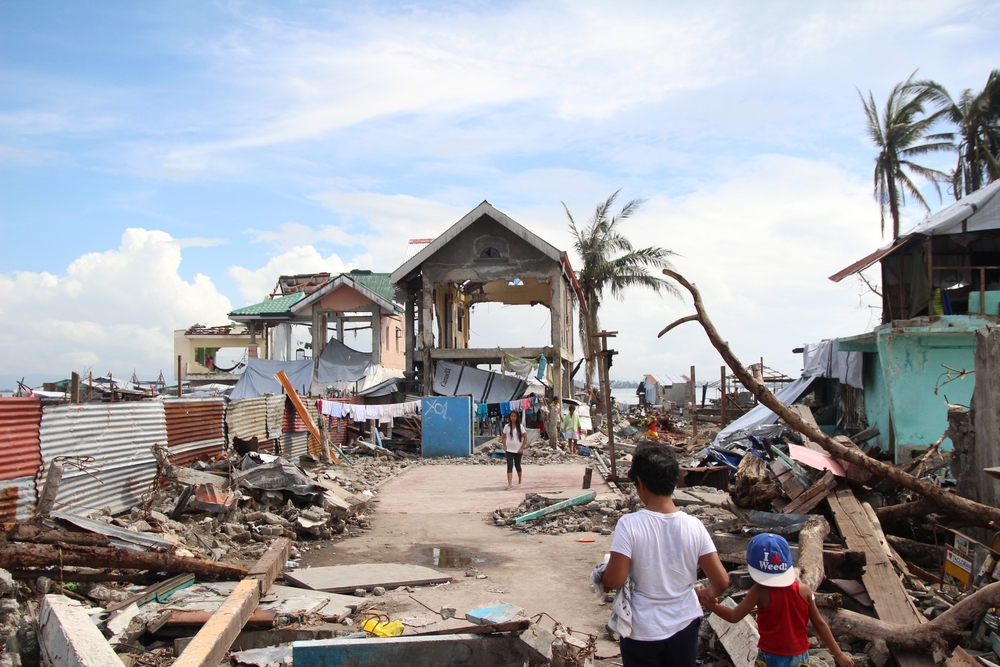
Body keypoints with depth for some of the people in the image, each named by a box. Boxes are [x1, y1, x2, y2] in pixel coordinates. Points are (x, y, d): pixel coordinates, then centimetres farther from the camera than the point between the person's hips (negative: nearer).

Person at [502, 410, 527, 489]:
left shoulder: (520, 427, -4)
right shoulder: (507, 426, 1)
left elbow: (525, 438, -3)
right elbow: (504, 437, 10)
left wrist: (522, 448, -8)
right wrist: (504, 446, -1)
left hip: (517, 450, -1)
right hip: (509, 450, 1)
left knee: (517, 466, 11)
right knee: (509, 466, -8)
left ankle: (519, 482, 31)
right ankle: (509, 484, -15)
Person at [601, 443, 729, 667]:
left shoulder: (630, 525, -21)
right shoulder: (694, 526, -12)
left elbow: (614, 580, -21)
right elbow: (721, 581, -7)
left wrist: (602, 578, 2)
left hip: (642, 631, -2)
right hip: (684, 626, 3)